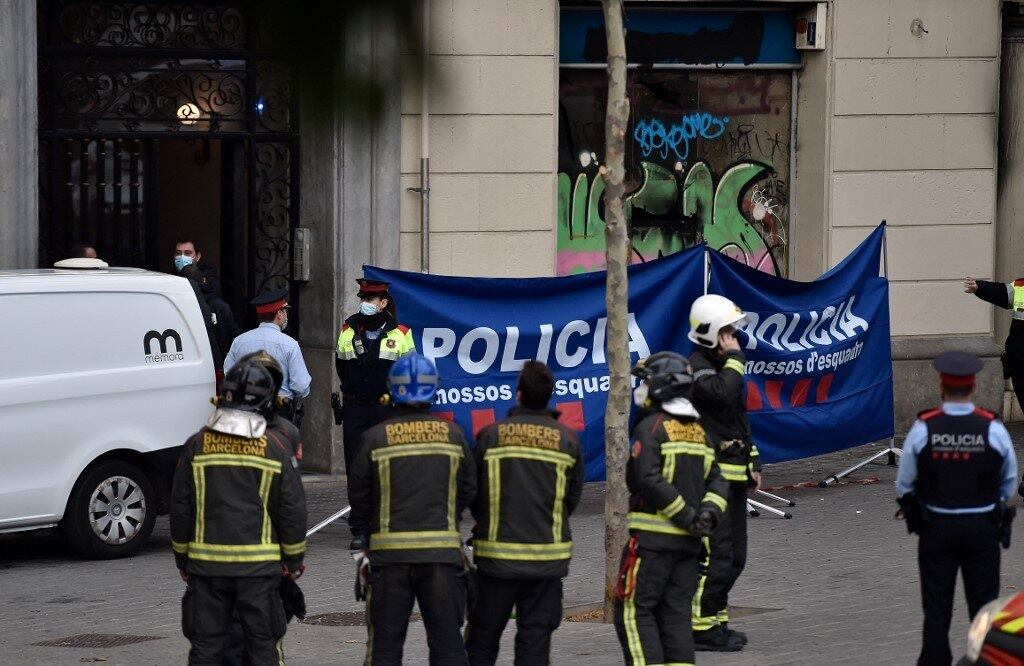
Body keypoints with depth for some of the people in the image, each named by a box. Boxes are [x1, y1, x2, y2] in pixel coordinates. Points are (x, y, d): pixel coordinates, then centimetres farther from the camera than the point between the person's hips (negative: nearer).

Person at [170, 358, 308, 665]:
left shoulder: (197, 445, 0)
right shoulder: (275, 447, -3)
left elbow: (180, 507, 4)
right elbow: (292, 509, -1)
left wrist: (182, 558, 15)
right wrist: (294, 559, 11)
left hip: (206, 562, 1)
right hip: (259, 565, -1)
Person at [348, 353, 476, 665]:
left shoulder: (376, 438, -6)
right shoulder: (453, 435, 0)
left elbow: (358, 496, 0)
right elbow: (468, 491, 7)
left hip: (390, 550, -1)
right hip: (442, 548, 1)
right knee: (446, 639, 7)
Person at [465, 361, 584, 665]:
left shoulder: (491, 435, -6)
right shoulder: (567, 440, -1)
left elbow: (472, 492, 1)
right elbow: (573, 497, 5)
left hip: (497, 552, -1)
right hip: (548, 557, 1)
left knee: (482, 640, 9)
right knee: (535, 641, 5)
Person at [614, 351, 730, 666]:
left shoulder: (651, 427, -10)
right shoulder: (698, 431, 15)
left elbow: (649, 480, -20)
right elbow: (716, 482, 11)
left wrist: (688, 516, -15)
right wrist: (708, 513, -4)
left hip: (653, 537, -7)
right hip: (688, 543, 7)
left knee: (633, 610, -2)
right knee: (676, 613, 9)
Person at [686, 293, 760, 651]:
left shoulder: (722, 365, 20)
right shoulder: (697, 366, -11)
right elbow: (722, 393, -32)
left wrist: (753, 461, 22)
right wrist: (735, 359, -17)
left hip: (734, 473, 10)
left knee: (734, 556, 13)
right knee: (715, 555, -10)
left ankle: (717, 620, 20)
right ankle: (701, 627, -6)